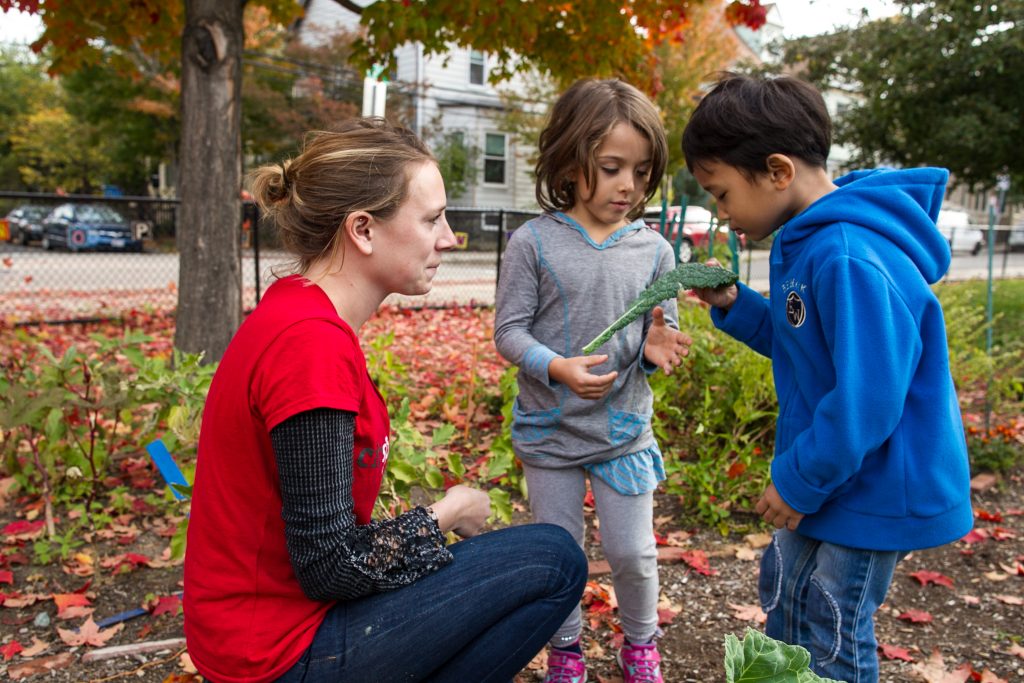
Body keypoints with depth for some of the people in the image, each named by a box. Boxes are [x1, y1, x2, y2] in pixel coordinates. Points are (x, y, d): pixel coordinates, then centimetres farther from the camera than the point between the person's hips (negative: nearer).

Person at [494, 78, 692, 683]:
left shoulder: (653, 249, -3)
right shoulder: (534, 243, -11)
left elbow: (663, 333, 6)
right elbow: (509, 330, -9)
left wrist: (656, 349, -18)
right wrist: (557, 367, -26)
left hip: (625, 428, 2)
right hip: (549, 429, -1)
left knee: (633, 552, 11)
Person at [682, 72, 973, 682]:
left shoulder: (849, 259, -29)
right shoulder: (804, 242, 3)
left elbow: (869, 398, -30)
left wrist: (799, 481, -20)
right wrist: (733, 306, 0)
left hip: (875, 489, -9)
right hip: (825, 476, 10)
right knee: (784, 591, 24)